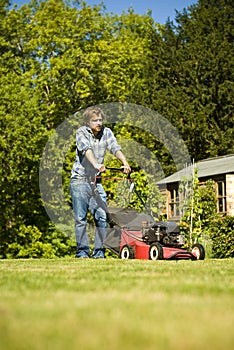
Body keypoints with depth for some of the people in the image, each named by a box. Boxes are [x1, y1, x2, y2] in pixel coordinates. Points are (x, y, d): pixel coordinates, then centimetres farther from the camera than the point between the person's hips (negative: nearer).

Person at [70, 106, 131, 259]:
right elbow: (87, 149, -25)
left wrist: (125, 163, -30)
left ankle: (99, 252, 3)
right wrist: (96, 164, -44)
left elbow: (115, 148, -11)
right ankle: (82, 251, 5)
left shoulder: (106, 132, 4)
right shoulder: (82, 132, -7)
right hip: (80, 180, -3)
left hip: (96, 182, 3)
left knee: (102, 216, -4)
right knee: (80, 218, -2)